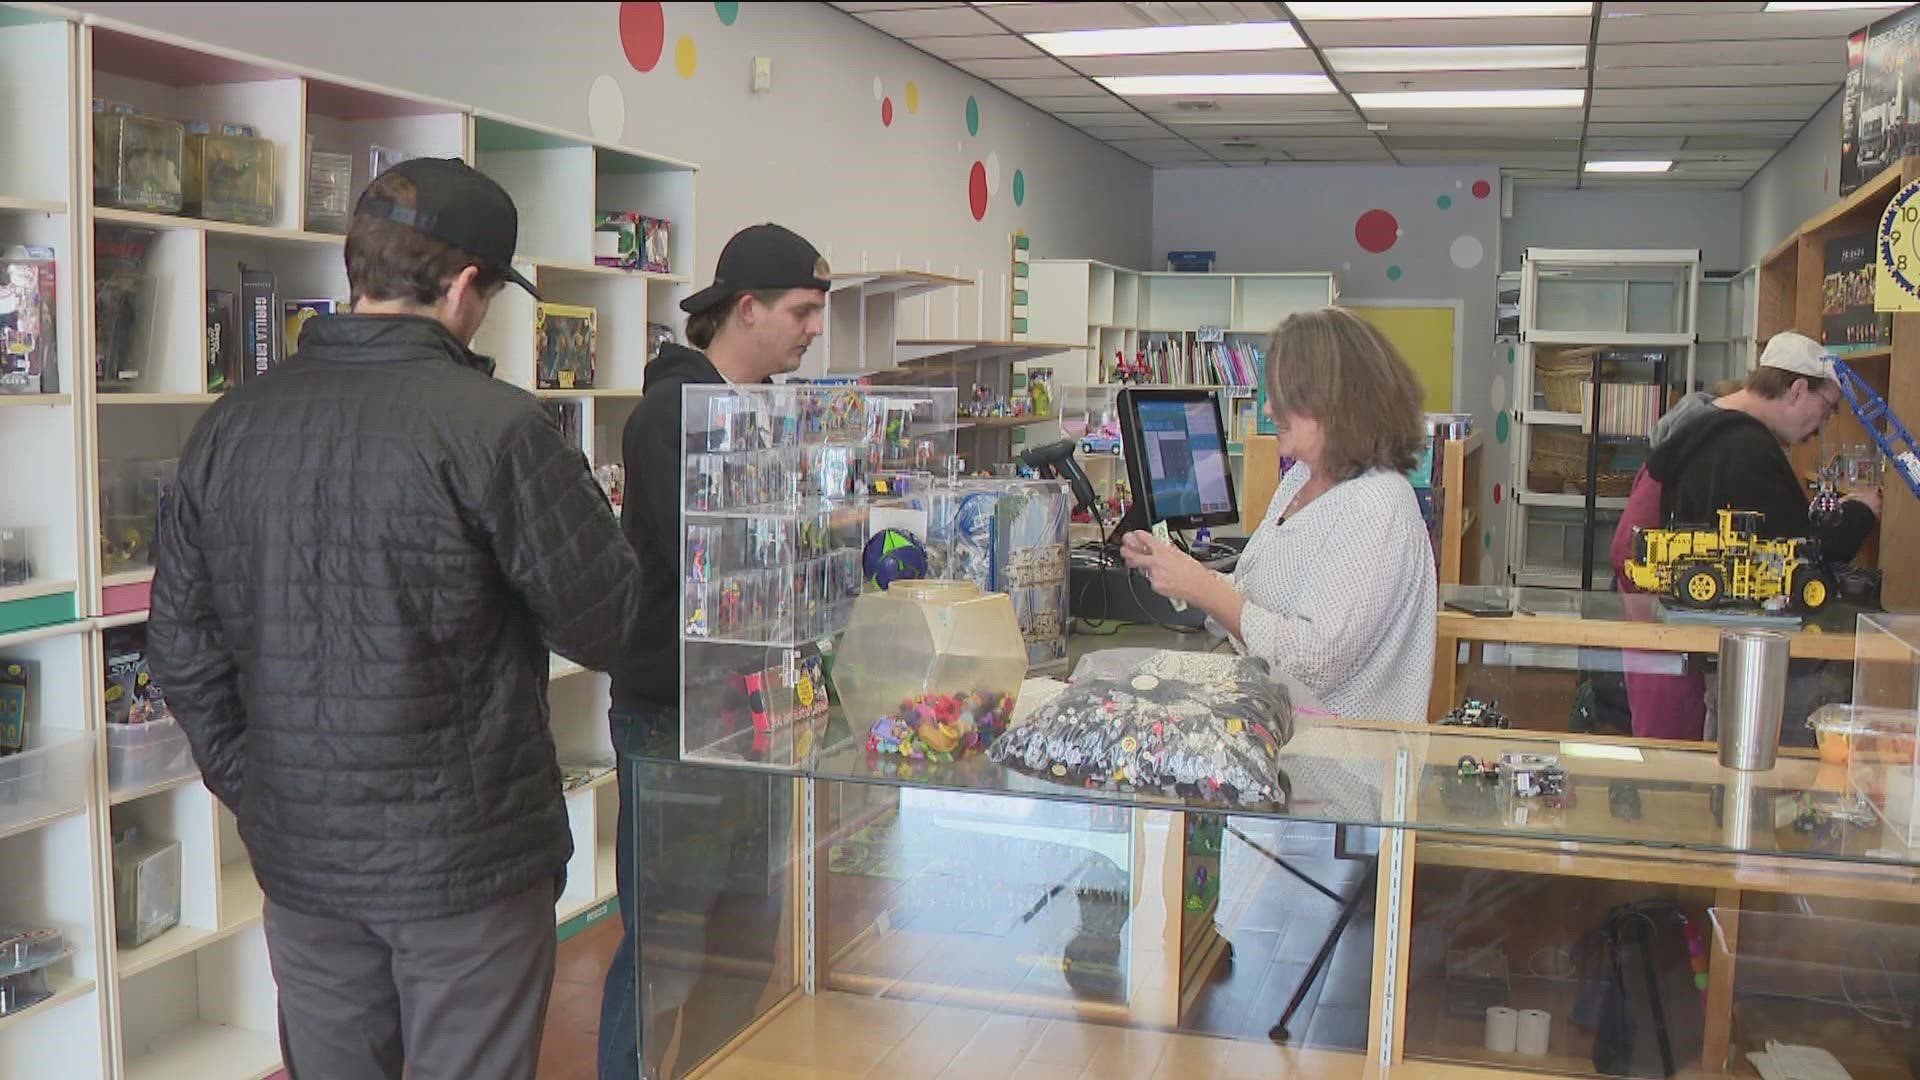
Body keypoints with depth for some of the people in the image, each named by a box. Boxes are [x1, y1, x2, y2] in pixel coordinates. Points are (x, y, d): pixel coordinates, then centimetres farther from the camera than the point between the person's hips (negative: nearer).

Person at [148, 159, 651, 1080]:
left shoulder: (230, 425, 0)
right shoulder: (495, 426, -18)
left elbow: (182, 644, 6)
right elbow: (611, 631, -14)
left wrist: (255, 791, 15)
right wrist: (584, 515, 5)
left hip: (300, 859, 5)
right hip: (466, 861, -5)